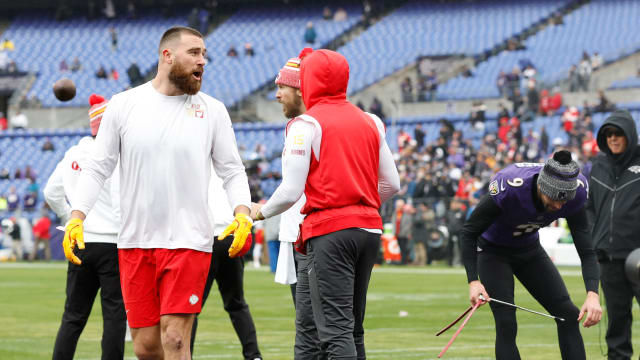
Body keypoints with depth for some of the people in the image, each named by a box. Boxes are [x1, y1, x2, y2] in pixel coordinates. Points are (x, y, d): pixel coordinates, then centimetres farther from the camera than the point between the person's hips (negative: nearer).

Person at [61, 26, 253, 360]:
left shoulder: (212, 110, 4)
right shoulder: (123, 105, 5)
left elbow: (232, 172, 7)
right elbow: (97, 168, 7)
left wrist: (242, 214, -12)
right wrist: (76, 218, -5)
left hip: (188, 241, -1)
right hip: (134, 241, 2)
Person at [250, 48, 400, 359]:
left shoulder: (306, 124, -7)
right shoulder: (370, 122, 12)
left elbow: (290, 192, -11)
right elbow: (391, 184, 15)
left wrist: (261, 212, 8)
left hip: (330, 231, -7)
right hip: (369, 228, 7)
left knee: (336, 332, -10)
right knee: (353, 329, 15)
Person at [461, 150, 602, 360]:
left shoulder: (576, 192, -25)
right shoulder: (508, 187, -37)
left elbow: (587, 250, -20)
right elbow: (469, 231, -25)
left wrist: (593, 294, -37)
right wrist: (473, 281, -34)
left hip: (530, 250, 4)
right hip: (493, 251, -4)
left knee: (568, 315, -4)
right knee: (506, 325, -17)